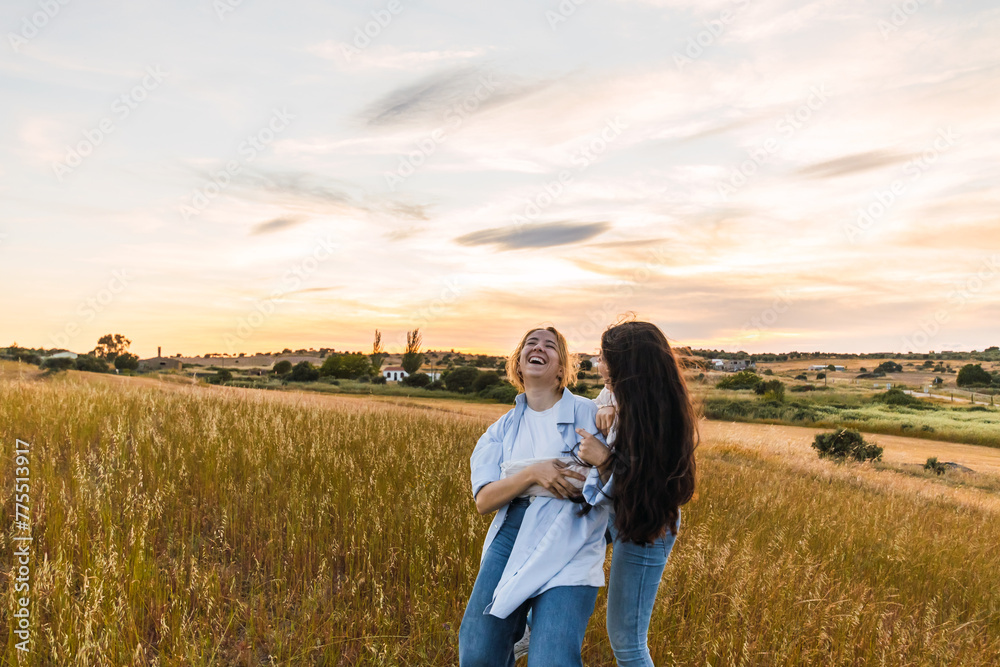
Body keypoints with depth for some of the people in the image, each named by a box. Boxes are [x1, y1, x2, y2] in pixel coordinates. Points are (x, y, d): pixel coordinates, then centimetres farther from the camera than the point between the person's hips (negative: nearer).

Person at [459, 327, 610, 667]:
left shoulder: (588, 413, 8)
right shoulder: (501, 430, 16)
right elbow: (483, 500, 4)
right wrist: (533, 473, -11)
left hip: (570, 540, -3)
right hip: (512, 532, 3)